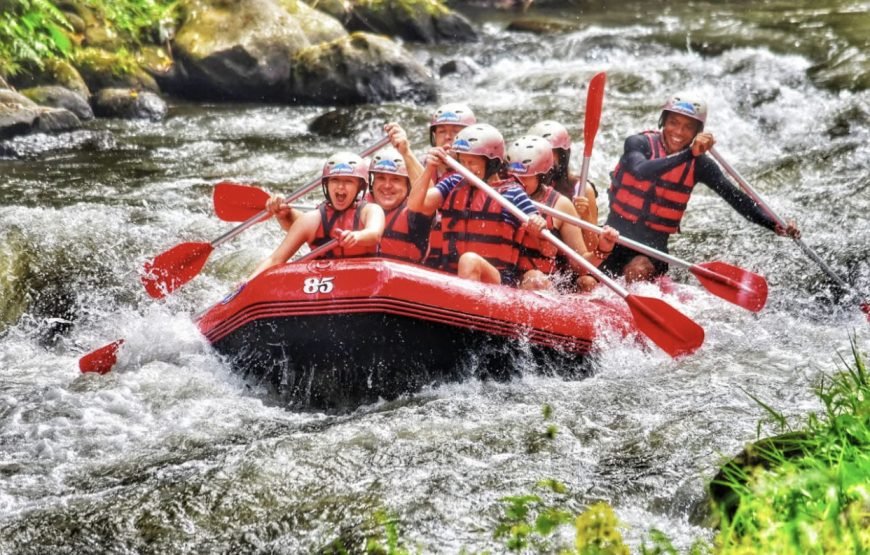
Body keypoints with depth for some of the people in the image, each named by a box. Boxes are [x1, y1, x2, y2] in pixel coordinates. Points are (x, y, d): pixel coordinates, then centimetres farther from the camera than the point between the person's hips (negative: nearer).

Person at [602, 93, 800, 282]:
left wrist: (774, 225, -19)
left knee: (639, 271, -28)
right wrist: (688, 154, -37)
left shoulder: (699, 164, 0)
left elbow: (735, 197, -5)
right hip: (617, 232, -1)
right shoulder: (639, 143, -7)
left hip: (654, 242, 1)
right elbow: (641, 171, -29)